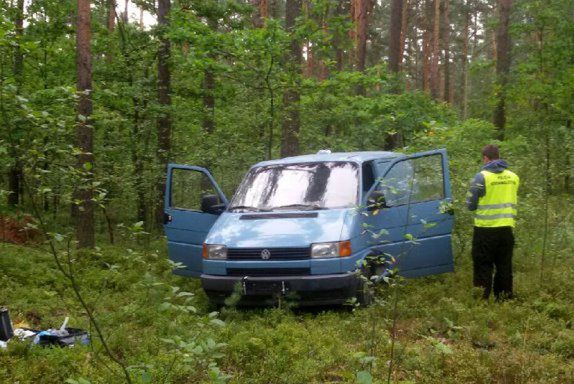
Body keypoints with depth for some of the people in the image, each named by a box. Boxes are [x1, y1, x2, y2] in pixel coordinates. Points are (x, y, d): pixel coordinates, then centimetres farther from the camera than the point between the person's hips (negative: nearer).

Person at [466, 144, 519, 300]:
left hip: (486, 229, -5)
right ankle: (504, 296, 19)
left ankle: (483, 297, 3)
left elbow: (471, 204, -8)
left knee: (483, 264, 4)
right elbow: (512, 200, 14)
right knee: (504, 264, 13)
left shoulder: (482, 176, -11)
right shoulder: (513, 177, 5)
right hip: (506, 228, 5)